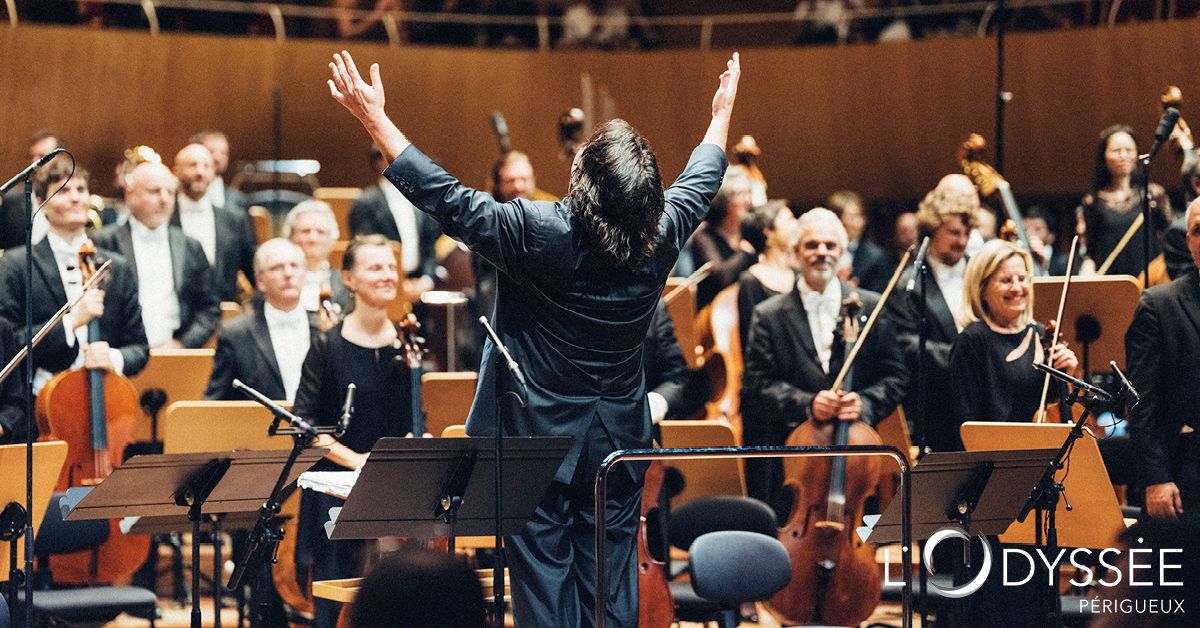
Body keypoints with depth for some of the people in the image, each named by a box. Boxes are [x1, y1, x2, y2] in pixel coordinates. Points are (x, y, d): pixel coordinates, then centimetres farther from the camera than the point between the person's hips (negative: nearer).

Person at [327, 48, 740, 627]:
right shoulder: (662, 236, -7)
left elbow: (446, 199, -19)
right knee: (611, 577, 10)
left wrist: (374, 118, -13)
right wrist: (722, 113, 31)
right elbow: (699, 182, 13)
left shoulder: (537, 232, -22)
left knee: (543, 578, 2)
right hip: (619, 440, 4)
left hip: (539, 437, -4)